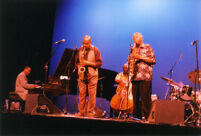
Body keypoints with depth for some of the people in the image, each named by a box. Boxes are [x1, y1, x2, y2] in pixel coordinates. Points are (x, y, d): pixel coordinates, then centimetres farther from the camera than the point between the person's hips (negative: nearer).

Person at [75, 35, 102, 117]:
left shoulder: (95, 50, -2)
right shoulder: (80, 50, 9)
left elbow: (99, 63, -5)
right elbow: (77, 61, 15)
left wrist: (89, 63, -16)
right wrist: (79, 68, -4)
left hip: (92, 75, -3)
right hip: (82, 74, 3)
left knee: (92, 94, -1)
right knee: (81, 93, 3)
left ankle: (90, 112, 7)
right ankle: (81, 111, 11)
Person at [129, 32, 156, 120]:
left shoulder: (147, 47, 6)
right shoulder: (133, 49, 21)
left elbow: (153, 60, -2)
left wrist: (140, 57, -10)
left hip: (145, 77, -5)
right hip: (134, 77, 5)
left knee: (145, 98, -7)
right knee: (135, 98, 4)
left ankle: (145, 116, -2)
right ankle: (135, 116, 11)